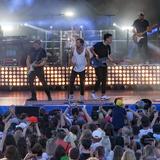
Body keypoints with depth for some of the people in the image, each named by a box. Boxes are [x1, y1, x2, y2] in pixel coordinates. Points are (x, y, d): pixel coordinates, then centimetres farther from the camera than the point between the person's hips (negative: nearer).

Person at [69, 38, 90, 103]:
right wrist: (72, 62, -17)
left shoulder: (85, 51, -14)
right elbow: (71, 57, 2)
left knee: (82, 83, 2)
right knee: (71, 82, -1)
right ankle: (71, 96, 10)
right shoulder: (74, 49, -9)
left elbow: (88, 60, -5)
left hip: (82, 69, -2)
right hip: (75, 68, 2)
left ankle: (82, 97, 13)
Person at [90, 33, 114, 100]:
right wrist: (96, 55, -24)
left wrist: (113, 61, 2)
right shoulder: (99, 44, -12)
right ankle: (94, 92, 2)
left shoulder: (108, 47, 9)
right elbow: (91, 49, -15)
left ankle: (103, 95, 6)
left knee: (104, 79, 2)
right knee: (99, 78, -13)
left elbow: (108, 56, 14)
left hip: (104, 64, 7)